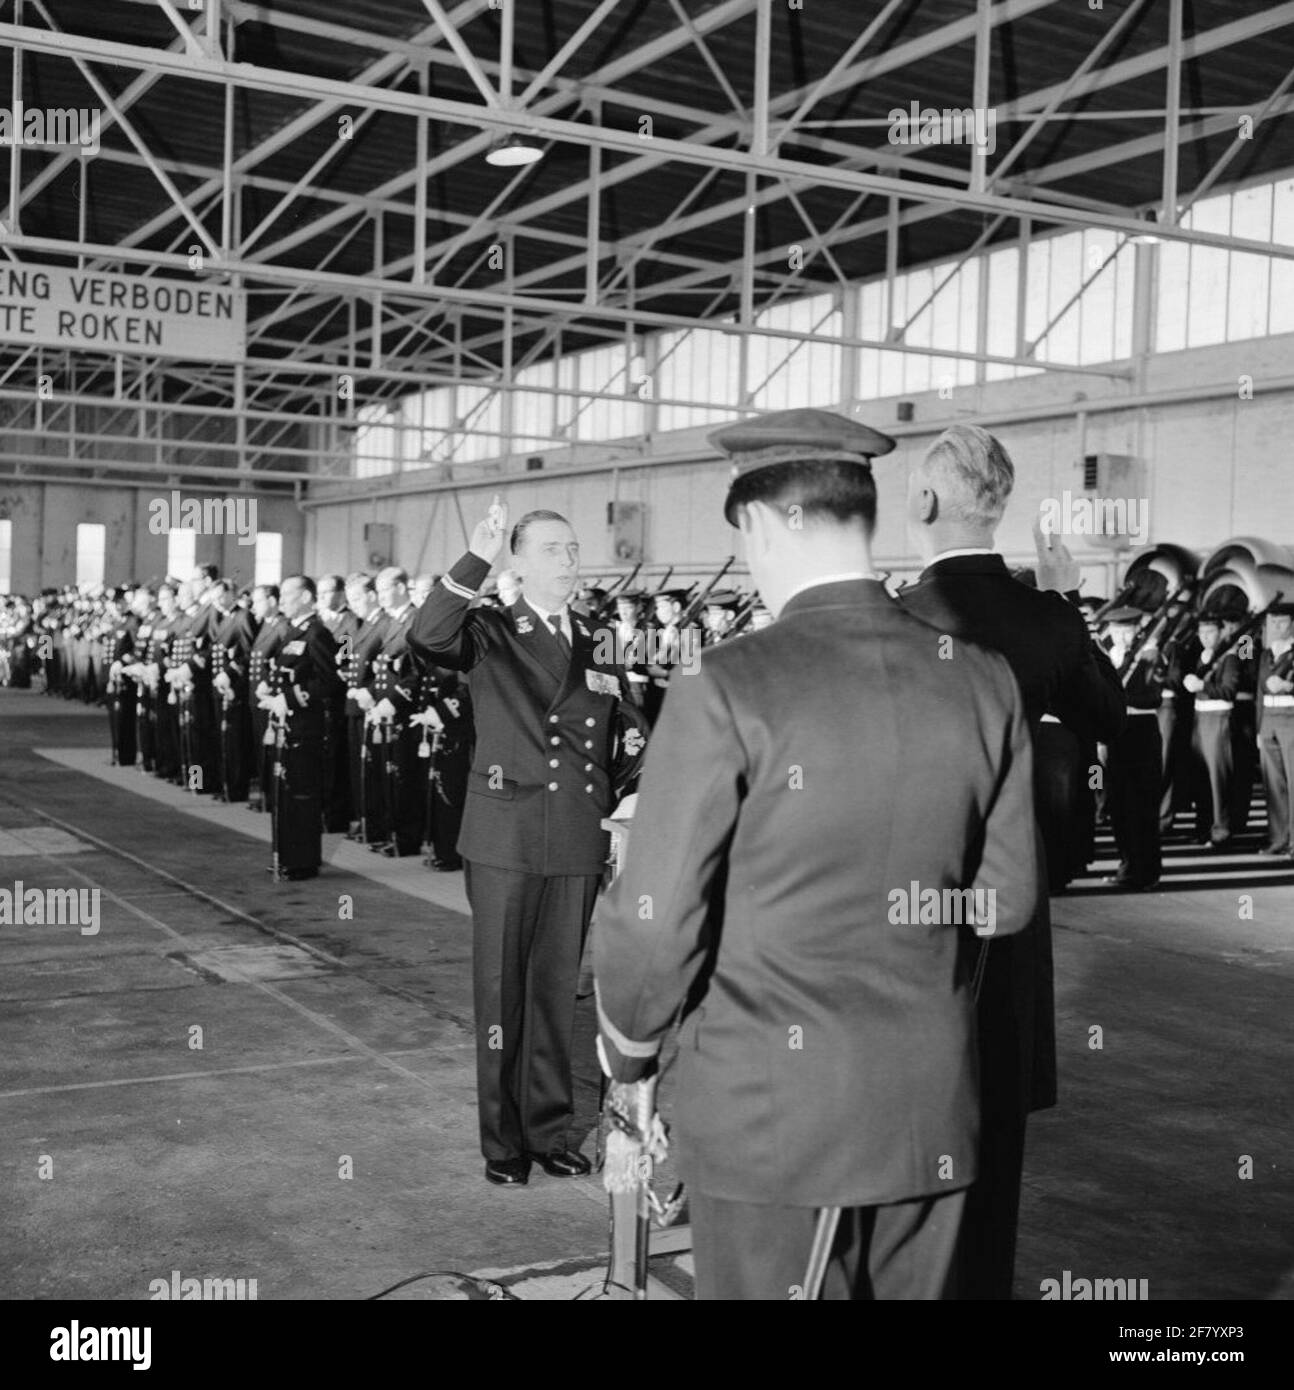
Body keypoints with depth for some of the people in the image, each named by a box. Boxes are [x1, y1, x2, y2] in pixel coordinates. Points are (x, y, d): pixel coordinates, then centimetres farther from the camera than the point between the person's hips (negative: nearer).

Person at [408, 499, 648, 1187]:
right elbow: (425, 639, -22)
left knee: (557, 987, 11)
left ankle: (550, 1129, 23)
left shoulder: (598, 644, 13)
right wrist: (476, 560, -28)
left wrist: (610, 791, 8)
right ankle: (502, 1138, 14)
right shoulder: (489, 632, 0)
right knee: (500, 988, 3)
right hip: (505, 839, -3)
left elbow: (630, 730, 23)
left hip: (579, 843, 4)